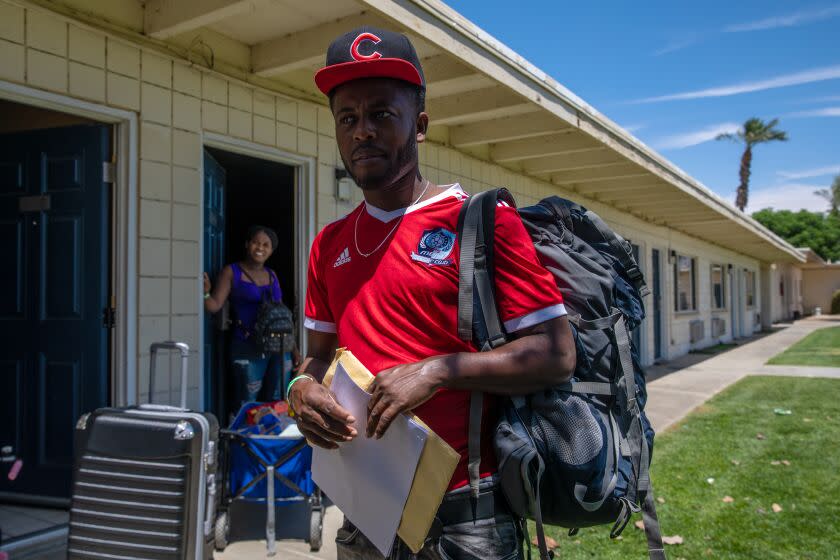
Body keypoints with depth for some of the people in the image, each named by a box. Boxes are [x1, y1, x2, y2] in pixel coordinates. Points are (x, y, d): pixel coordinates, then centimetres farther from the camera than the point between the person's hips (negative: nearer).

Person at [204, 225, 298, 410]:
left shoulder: (271, 275, 15)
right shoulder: (232, 272, 2)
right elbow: (215, 305, -7)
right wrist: (205, 292, -29)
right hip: (248, 347, -5)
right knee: (247, 406, -6)